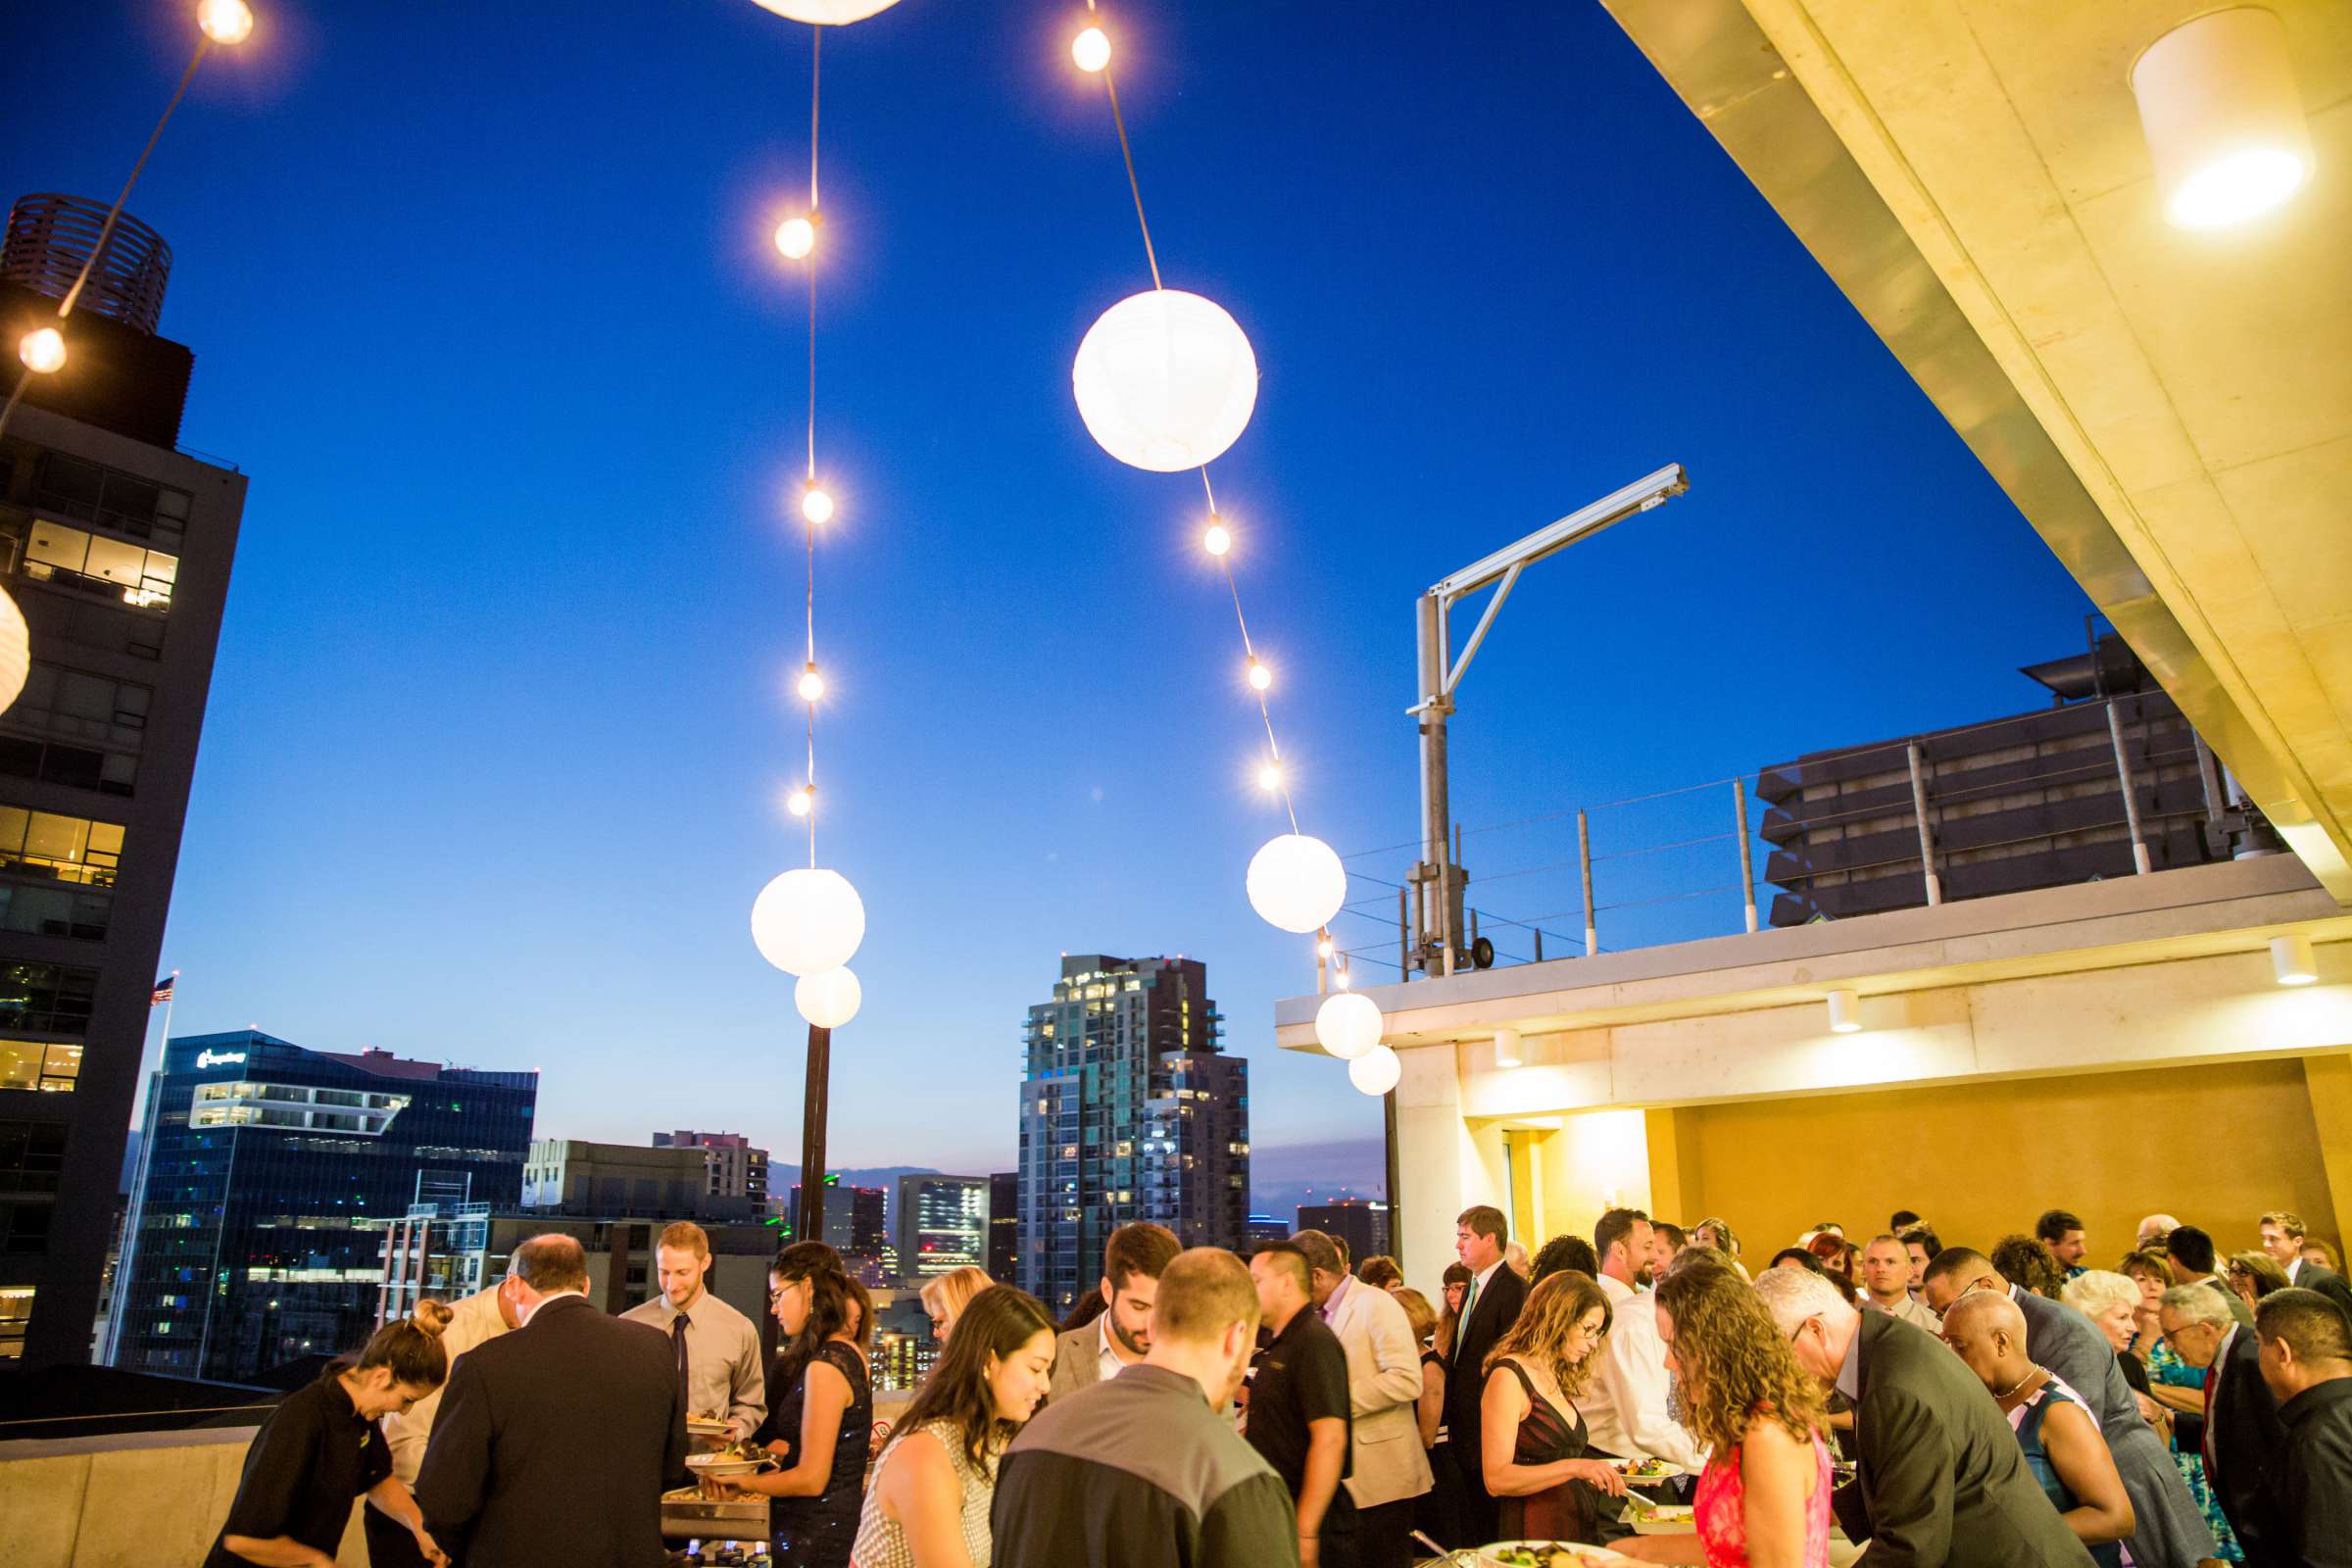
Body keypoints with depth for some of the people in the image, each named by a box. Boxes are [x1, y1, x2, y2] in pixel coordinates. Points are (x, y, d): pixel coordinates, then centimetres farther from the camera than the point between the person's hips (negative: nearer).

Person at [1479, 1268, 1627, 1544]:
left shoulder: (1558, 1378, 13)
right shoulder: (1508, 1376, -13)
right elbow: (1496, 1479, -20)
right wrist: (1572, 1467, -26)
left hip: (1578, 1530, 8)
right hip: (1531, 1534, -8)